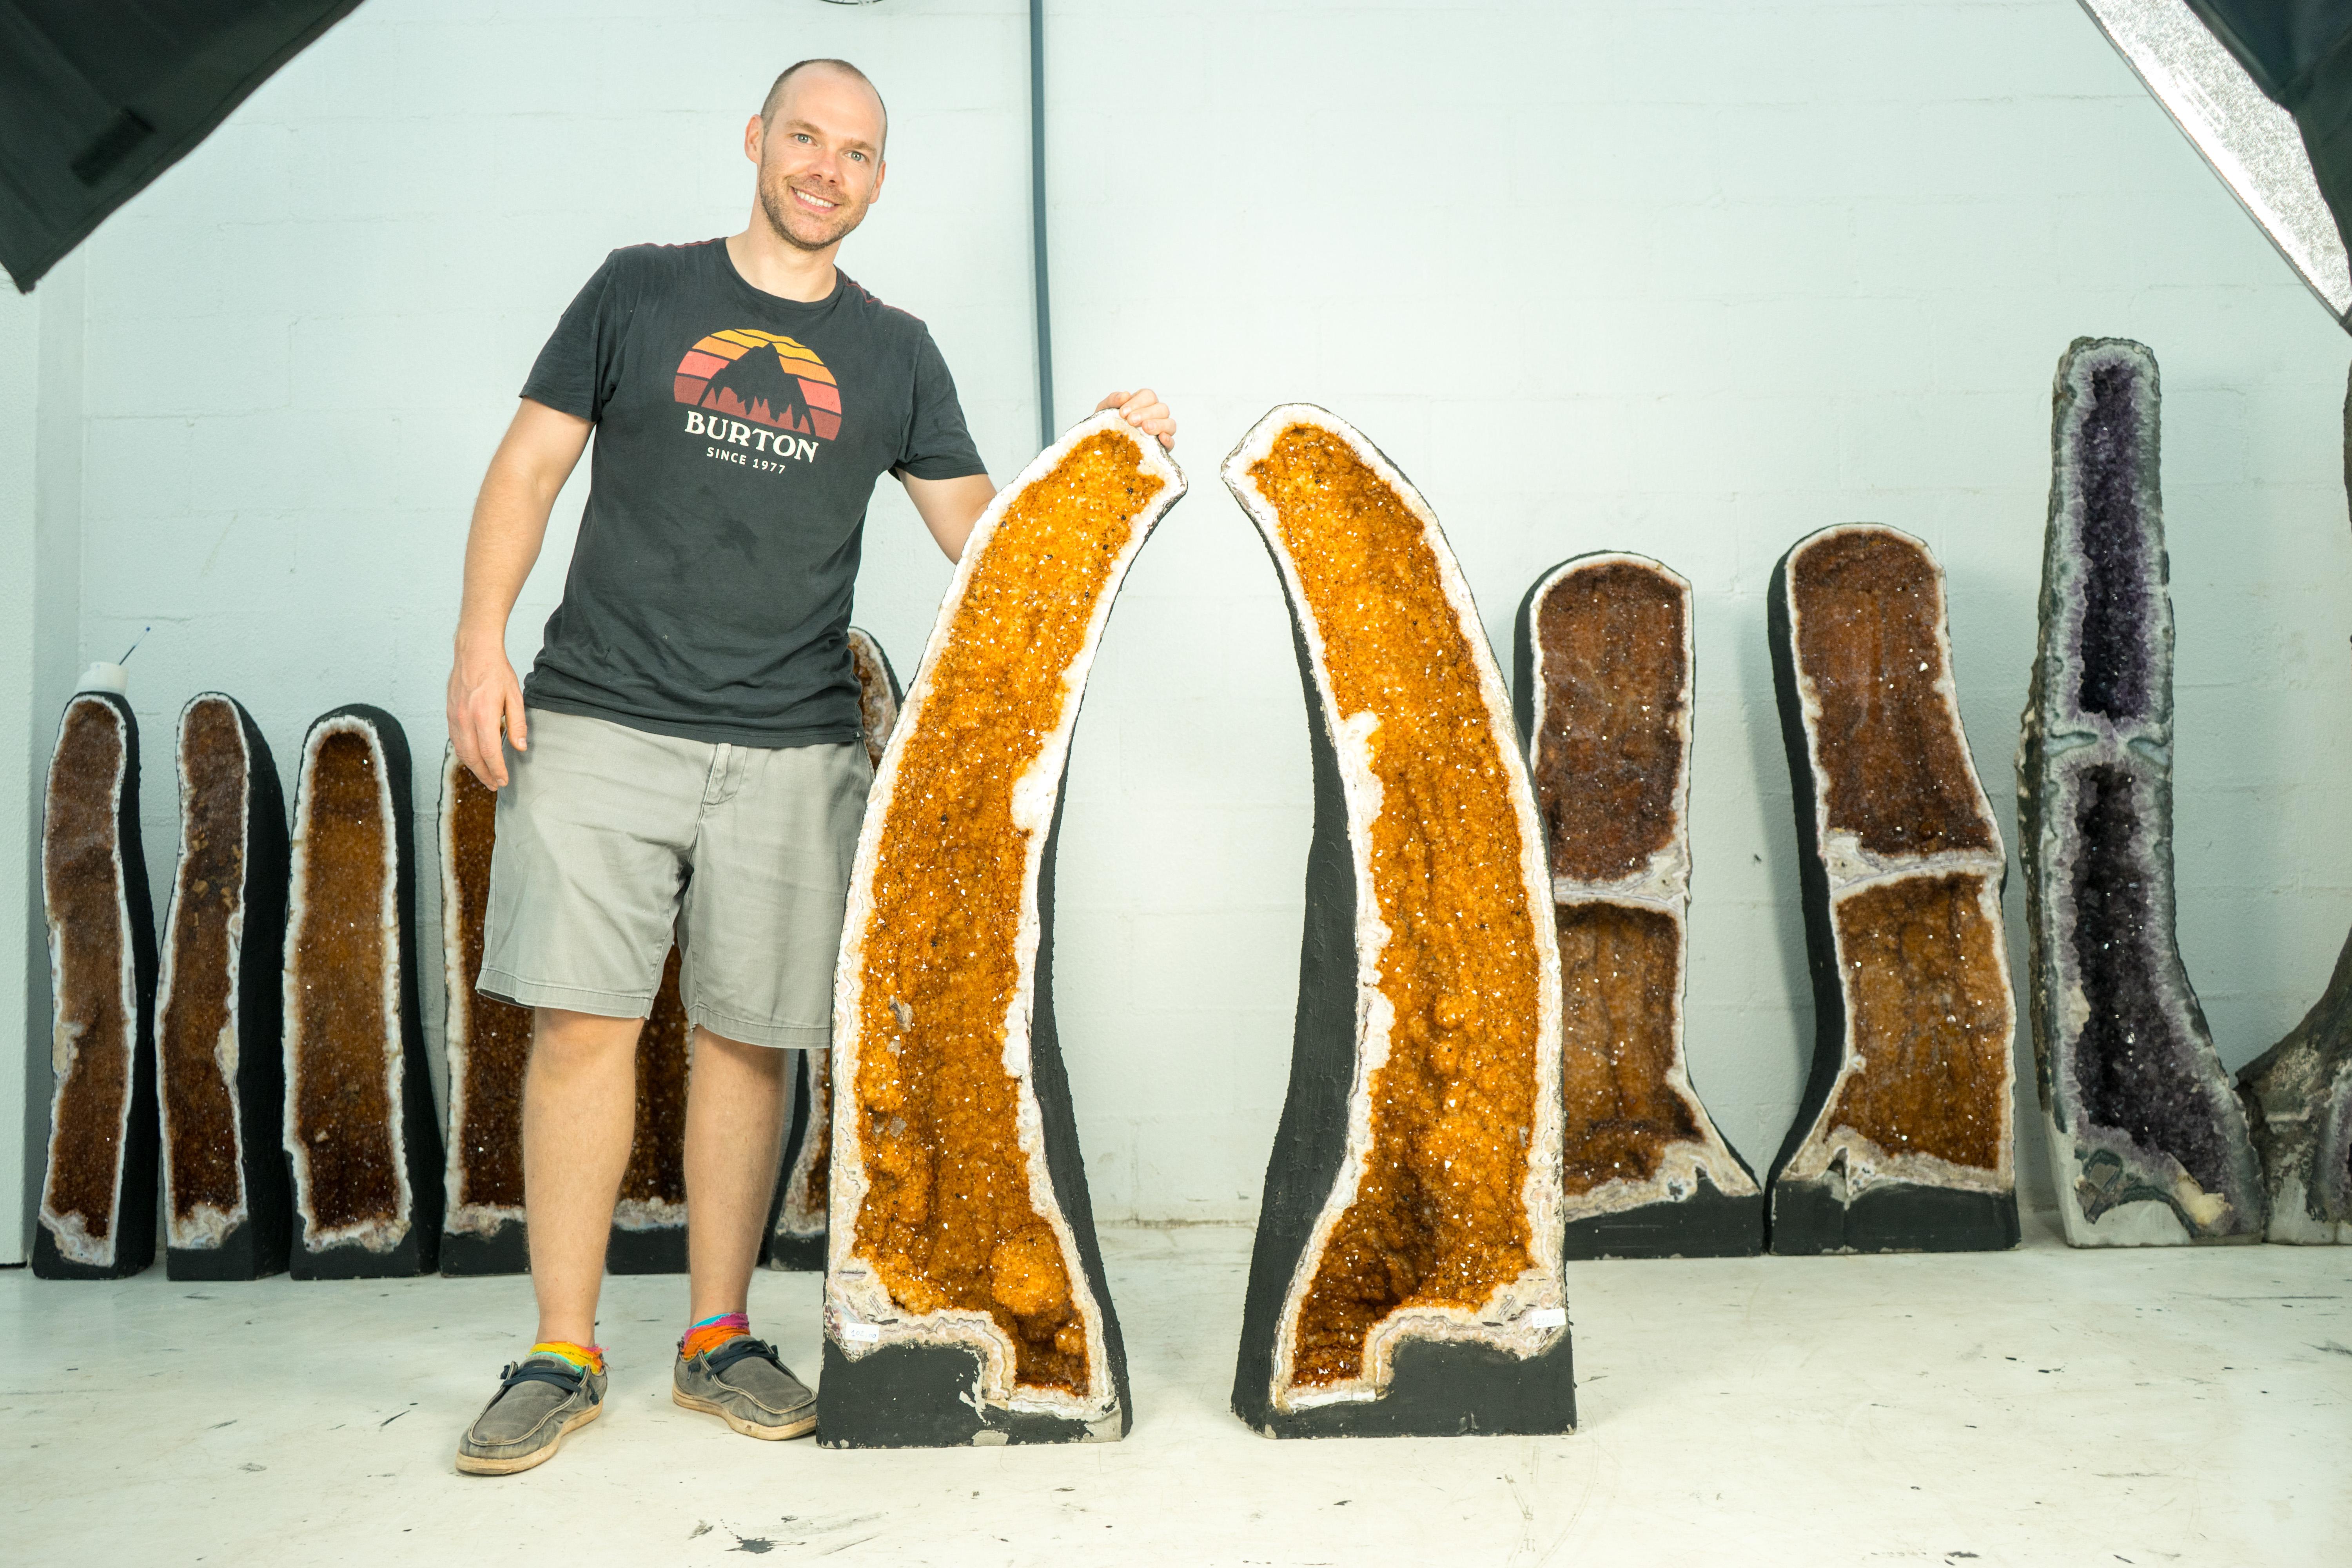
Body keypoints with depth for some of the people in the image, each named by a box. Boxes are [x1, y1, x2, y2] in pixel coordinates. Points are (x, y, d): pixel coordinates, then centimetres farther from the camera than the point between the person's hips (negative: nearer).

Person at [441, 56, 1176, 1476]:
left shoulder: (893, 353, 14)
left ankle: (720, 1337, 18)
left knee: (749, 1037, 3)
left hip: (791, 748, 1)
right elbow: (529, 468, 9)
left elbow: (982, 532, 12)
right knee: (583, 1023, -4)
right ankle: (563, 1357, 8)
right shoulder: (641, 291, 11)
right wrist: (483, 641, -2)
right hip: (600, 721, -1)